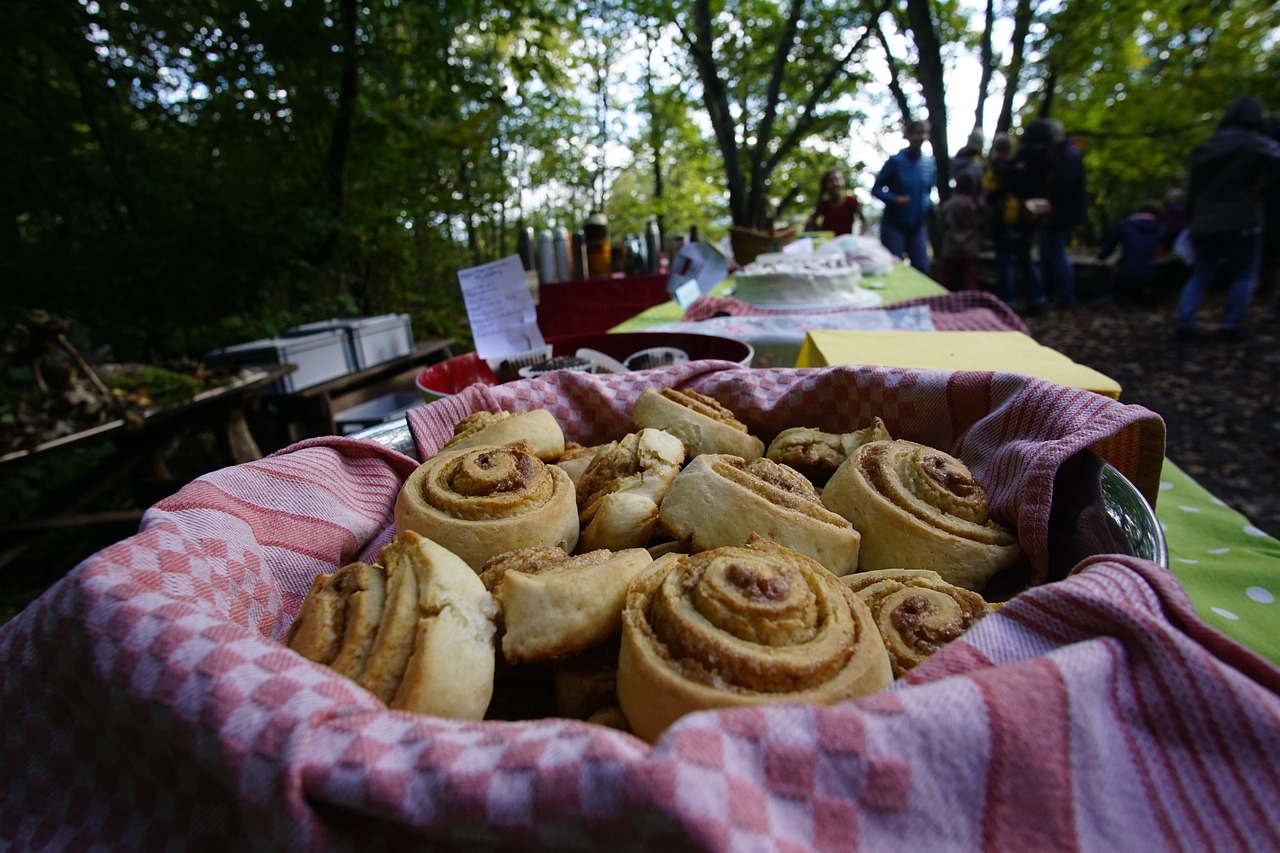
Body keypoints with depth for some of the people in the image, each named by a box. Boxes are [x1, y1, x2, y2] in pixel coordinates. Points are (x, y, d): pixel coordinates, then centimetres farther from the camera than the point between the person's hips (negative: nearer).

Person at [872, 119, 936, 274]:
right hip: (894, 224, -4)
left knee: (922, 268, 1)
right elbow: (876, 189, -7)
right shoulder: (896, 161, -8)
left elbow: (928, 191, 18)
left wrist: (928, 203, -2)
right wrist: (894, 199, -22)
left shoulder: (930, 163, 6)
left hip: (918, 225, 4)